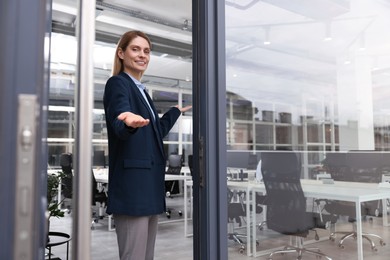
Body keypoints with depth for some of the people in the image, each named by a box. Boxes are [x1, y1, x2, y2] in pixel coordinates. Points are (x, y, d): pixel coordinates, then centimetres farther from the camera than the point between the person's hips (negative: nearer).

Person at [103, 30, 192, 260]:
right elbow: (119, 127, -24)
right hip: (132, 186, -9)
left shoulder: (142, 90, 19)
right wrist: (130, 123, -47)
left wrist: (177, 110, 39)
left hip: (151, 185, 9)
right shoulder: (118, 84, -6)